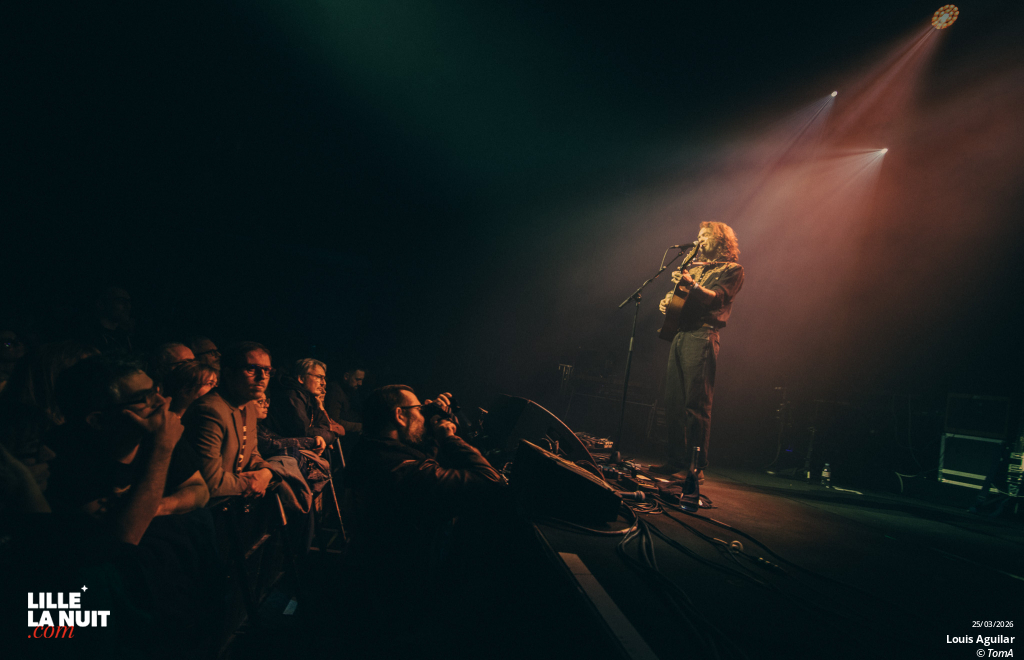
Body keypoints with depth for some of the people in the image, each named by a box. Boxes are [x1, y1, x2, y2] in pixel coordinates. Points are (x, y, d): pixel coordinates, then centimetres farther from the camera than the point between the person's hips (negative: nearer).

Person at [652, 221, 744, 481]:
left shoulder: (732, 269, 4)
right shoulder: (693, 267, 26)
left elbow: (716, 298, -11)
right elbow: (677, 292, 30)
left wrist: (692, 286, -27)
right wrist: (667, 301, 7)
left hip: (702, 337, -7)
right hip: (679, 334, 8)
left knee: (697, 404, -11)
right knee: (673, 401, 5)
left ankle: (697, 467, -5)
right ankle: (676, 461, 11)